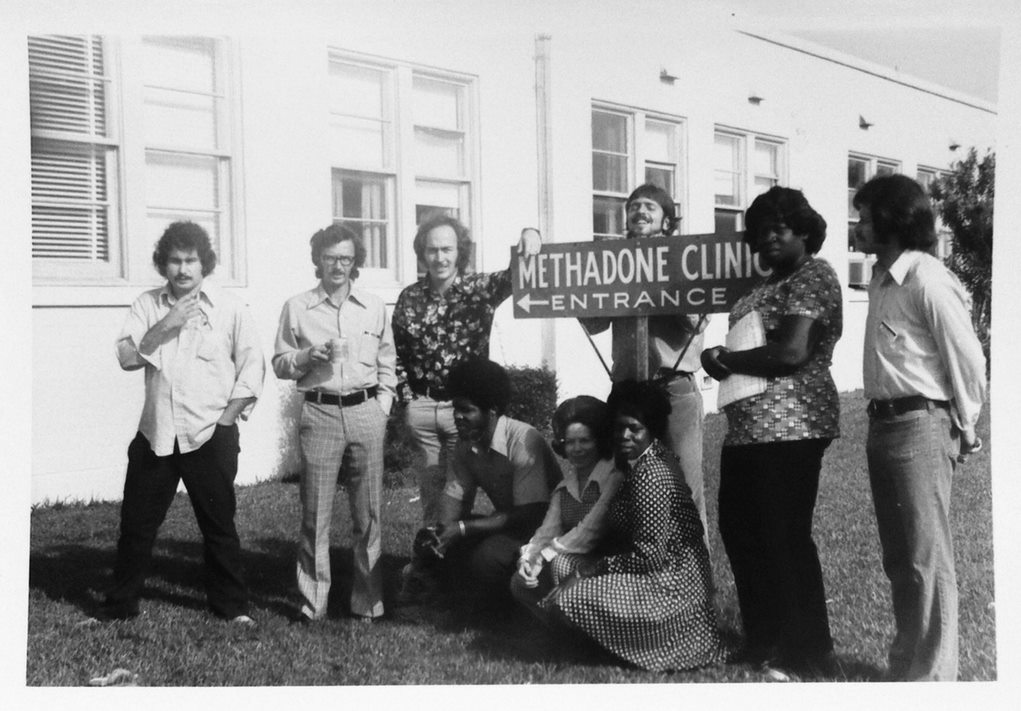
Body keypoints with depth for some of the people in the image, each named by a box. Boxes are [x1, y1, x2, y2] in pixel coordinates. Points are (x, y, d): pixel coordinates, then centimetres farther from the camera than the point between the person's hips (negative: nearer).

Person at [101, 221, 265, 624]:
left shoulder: (229, 309, 0)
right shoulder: (147, 305, 6)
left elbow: (253, 365, -1)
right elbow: (127, 358, -4)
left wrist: (227, 417, -5)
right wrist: (165, 326, -16)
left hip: (210, 436, -2)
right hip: (155, 434, 2)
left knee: (219, 525, 6)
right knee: (136, 523, 8)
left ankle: (232, 606, 19)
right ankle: (120, 606, 22)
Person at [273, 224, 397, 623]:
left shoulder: (374, 308, 11)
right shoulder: (297, 308, 6)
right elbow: (280, 365, 8)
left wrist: (382, 406, 5)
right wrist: (310, 356, -10)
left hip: (366, 413, 2)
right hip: (319, 413, -1)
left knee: (368, 513, 4)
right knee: (315, 514, 0)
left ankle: (368, 602, 13)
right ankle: (312, 603, 10)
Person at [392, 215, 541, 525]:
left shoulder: (480, 288, -4)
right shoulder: (410, 297, 3)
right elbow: (396, 350, 14)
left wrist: (529, 235, -38)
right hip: (421, 407, 2)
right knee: (430, 491, 11)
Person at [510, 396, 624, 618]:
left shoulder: (614, 474, -14)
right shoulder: (567, 478, 9)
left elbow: (592, 529, -21)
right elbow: (549, 527, 3)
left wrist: (543, 556, -20)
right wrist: (529, 556, -16)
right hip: (575, 558, 7)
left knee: (562, 564, -31)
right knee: (520, 582, -6)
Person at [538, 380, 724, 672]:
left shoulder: (649, 474, -19)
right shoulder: (637, 463, 12)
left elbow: (650, 555, -22)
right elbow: (623, 534, 15)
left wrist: (587, 570, -16)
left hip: (669, 588, -10)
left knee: (564, 602, -23)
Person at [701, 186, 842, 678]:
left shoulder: (813, 278, -9)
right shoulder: (772, 282, 20)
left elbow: (792, 352, -20)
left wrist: (724, 360, -11)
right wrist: (723, 360, 3)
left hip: (788, 429, -10)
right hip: (747, 428, 10)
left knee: (784, 540, -2)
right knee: (739, 530, 15)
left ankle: (808, 657, 12)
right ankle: (765, 643, 30)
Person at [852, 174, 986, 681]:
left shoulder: (926, 280, -16)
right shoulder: (881, 278, 11)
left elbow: (967, 360, -12)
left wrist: (964, 428, -3)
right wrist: (880, 422, 12)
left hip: (920, 427, -9)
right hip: (883, 425, 9)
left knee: (927, 561, 0)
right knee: (898, 558, 16)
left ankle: (931, 675, 10)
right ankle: (908, 662, 29)